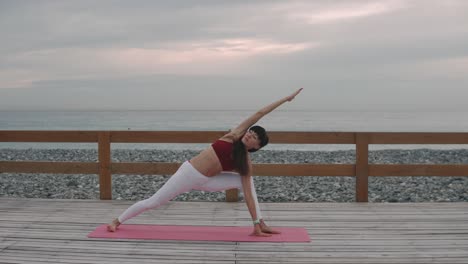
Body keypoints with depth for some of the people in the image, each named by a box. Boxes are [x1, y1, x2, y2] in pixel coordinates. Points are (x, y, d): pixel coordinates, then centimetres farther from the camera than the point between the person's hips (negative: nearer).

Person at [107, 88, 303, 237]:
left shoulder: (246, 163, -4)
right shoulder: (234, 135, -10)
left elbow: (248, 194, -5)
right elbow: (258, 114, -13)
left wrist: (256, 221, -11)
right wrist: (285, 99, -8)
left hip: (205, 182, 4)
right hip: (189, 173, -4)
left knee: (245, 181, -6)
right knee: (153, 202, 3)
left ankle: (260, 226, -7)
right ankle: (118, 221, 26)